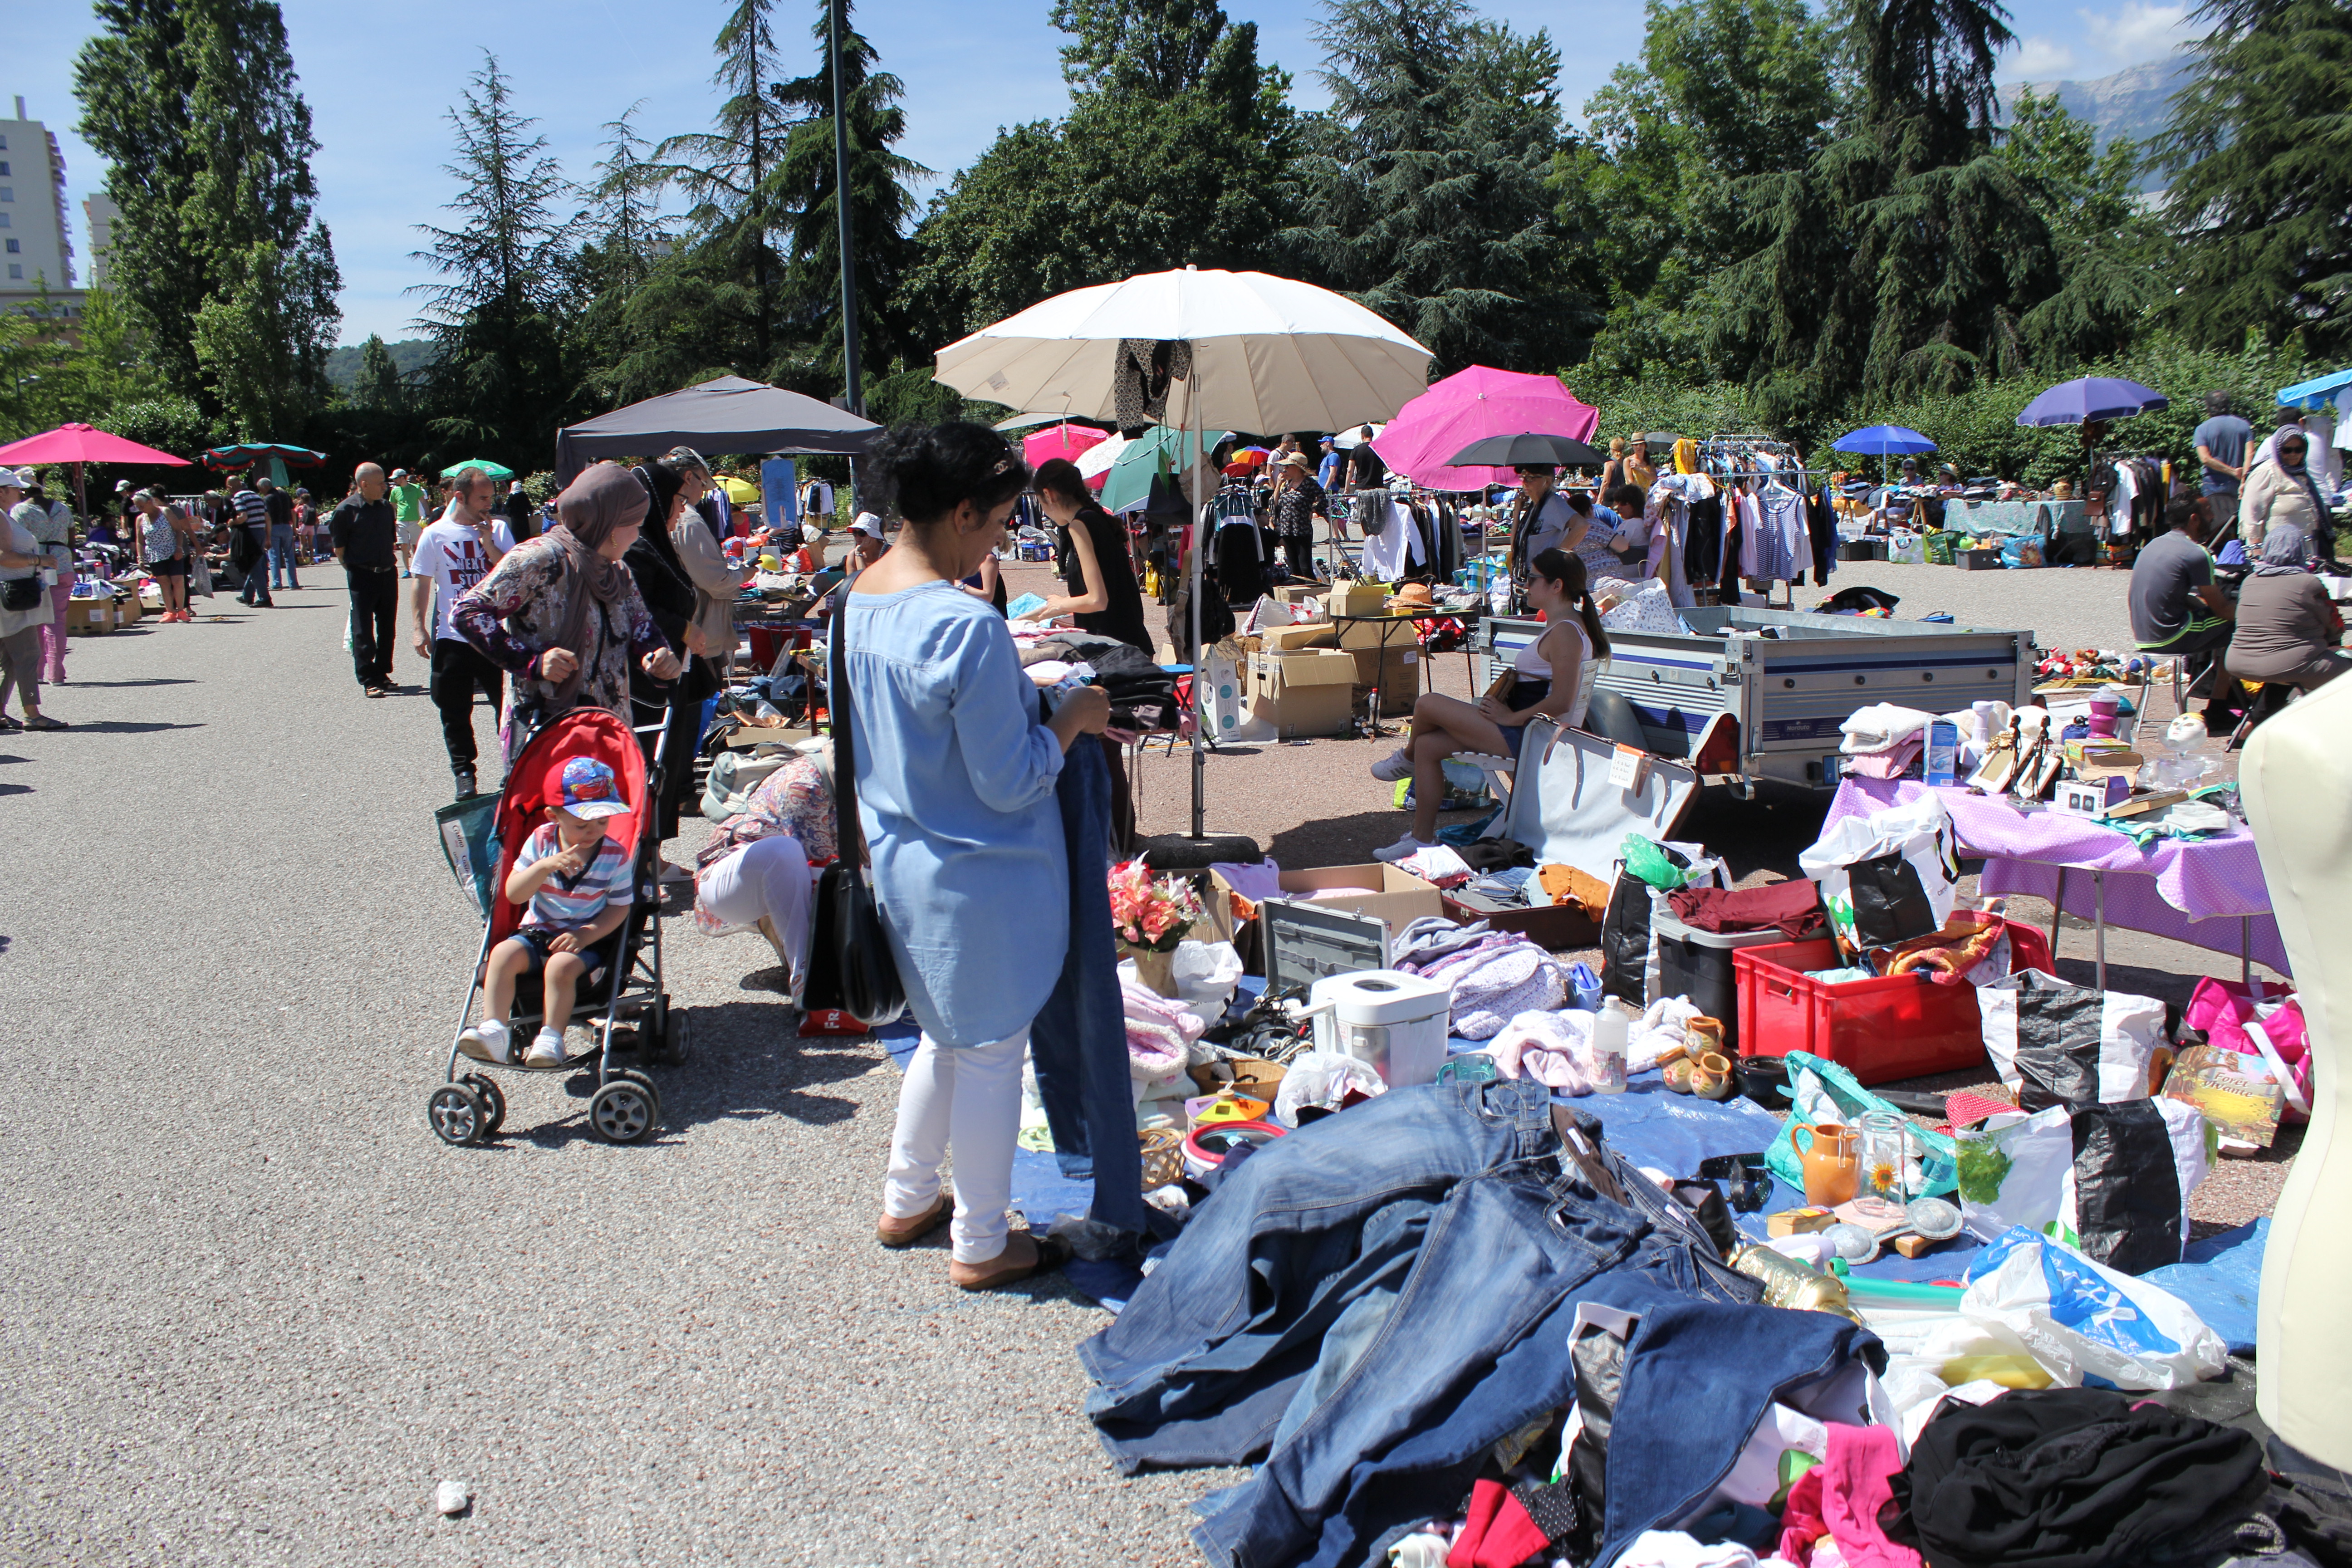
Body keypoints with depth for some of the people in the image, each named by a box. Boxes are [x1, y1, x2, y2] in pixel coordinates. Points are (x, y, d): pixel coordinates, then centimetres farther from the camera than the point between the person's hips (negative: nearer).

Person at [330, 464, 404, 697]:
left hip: (388, 574, 6)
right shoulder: (347, 510, -9)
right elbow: (339, 548, -6)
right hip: (362, 577, -6)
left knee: (387, 628, 12)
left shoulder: (386, 508, 9)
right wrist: (354, 571, -4)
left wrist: (390, 563, 13)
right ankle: (368, 680, 0)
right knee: (363, 631, -3)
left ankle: (382, 673, 24)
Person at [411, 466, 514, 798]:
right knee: (455, 711, 5)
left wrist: (487, 540, -14)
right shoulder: (436, 534, 0)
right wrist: (420, 628, -3)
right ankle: (463, 771, 17)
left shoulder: (499, 530, 3)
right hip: (452, 636, 0)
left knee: (507, 702, 4)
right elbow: (421, 583, 3)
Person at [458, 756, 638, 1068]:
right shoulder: (541, 840, -4)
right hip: (537, 932, 3)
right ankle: (492, 1030, -25)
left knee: (562, 965, -33)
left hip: (587, 939, -3)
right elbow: (513, 894, -8)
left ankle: (551, 1039, -23)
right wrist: (544, 866, -26)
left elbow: (619, 907, -5)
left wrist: (585, 935, -20)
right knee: (505, 954, -25)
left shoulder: (616, 855, -7)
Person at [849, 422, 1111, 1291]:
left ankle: (906, 1201, 40)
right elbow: (1009, 783, -22)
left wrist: (1036, 698, 10)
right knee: (991, 1053, 8)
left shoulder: (861, 597, 1)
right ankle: (982, 1246, 23)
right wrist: (1071, 718, -6)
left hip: (900, 859, 9)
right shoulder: (968, 627, -26)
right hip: (981, 876, -9)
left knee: (946, 1037, 26)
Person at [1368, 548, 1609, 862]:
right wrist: (1508, 694, 8)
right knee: (1428, 745, 7)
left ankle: (1407, 758, 23)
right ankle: (1422, 838, 11)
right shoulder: (1571, 625, 15)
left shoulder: (1565, 632, -18)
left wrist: (1511, 718, -17)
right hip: (1531, 733, 11)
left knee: (1427, 705, -11)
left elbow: (1561, 701, -27)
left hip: (1528, 737, -11)